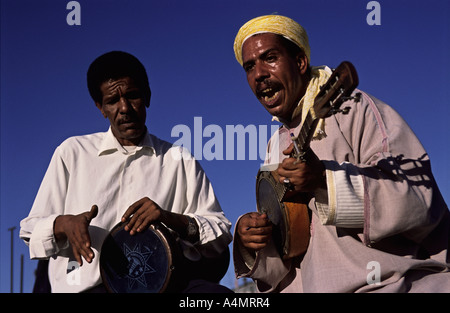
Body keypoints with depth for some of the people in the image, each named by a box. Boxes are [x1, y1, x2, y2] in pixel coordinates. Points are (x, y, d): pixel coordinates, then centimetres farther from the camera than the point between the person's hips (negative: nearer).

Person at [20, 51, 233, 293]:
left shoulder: (179, 161, 18)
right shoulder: (72, 152, 18)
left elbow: (221, 237, 10)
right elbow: (31, 232, 15)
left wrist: (173, 219, -10)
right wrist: (64, 224, -9)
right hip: (84, 286, 0)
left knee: (219, 292, -33)